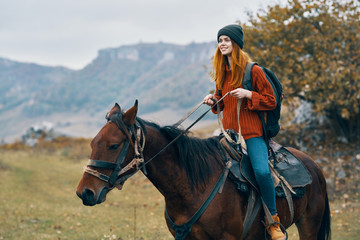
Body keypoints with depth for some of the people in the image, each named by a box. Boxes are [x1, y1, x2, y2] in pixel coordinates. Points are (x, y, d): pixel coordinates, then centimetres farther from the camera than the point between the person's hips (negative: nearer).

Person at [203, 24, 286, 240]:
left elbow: (271, 101, -4)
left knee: (262, 171, -26)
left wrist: (248, 94, -18)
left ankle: (273, 221, -11)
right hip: (229, 131, 6)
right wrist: (213, 100, 5)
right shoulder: (222, 72, 13)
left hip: (252, 132, -6)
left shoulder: (253, 71, -5)